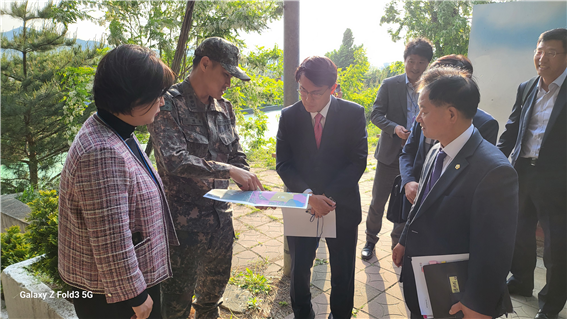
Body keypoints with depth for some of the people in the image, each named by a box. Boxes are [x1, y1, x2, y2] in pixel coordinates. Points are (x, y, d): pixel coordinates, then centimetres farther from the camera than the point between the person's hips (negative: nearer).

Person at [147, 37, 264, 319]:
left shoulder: (224, 108, 6)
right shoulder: (169, 104, -14)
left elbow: (236, 155, 11)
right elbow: (174, 161, -26)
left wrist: (252, 188, -6)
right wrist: (229, 171, -26)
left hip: (221, 218, 7)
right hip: (183, 220, -6)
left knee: (215, 288, 25)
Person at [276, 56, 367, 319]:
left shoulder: (353, 113, -7)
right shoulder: (289, 116, -3)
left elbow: (358, 161, -9)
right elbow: (283, 163, -5)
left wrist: (329, 196, -19)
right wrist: (309, 195, -20)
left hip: (342, 207, -1)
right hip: (301, 207, 1)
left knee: (343, 274, 15)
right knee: (299, 270, 15)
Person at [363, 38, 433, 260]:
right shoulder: (389, 85, -4)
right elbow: (376, 114, -4)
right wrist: (394, 128, -21)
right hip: (390, 154, -1)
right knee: (378, 202, 6)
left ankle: (398, 244, 34)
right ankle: (370, 241, 28)